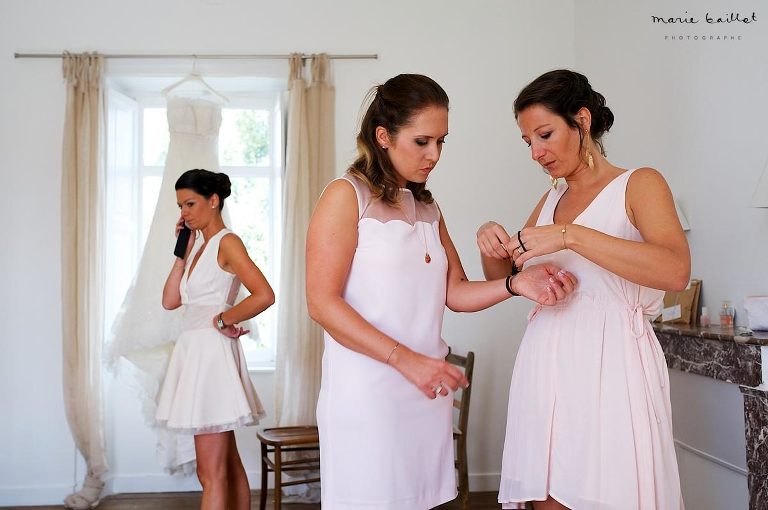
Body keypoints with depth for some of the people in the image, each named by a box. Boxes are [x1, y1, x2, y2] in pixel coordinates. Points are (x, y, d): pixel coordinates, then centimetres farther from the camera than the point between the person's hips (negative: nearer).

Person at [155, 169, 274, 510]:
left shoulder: (227, 242, -9)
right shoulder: (198, 245, 16)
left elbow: (264, 295, -23)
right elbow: (170, 301, 10)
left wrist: (223, 319, -13)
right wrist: (183, 252, 8)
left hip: (212, 351, -9)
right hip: (194, 350, 9)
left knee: (211, 475, -5)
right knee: (228, 466, 16)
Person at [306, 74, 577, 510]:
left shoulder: (428, 208, 15)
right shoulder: (346, 196, -7)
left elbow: (454, 292, 11)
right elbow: (322, 303, -14)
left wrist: (515, 284, -8)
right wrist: (405, 359, -20)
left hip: (427, 389, 7)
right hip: (367, 389, -6)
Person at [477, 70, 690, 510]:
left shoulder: (639, 184, -2)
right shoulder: (551, 200, 17)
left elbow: (676, 271, -21)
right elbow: (504, 279, 24)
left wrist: (570, 235, -26)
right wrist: (493, 245, 1)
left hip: (610, 367, -5)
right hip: (547, 369, 5)